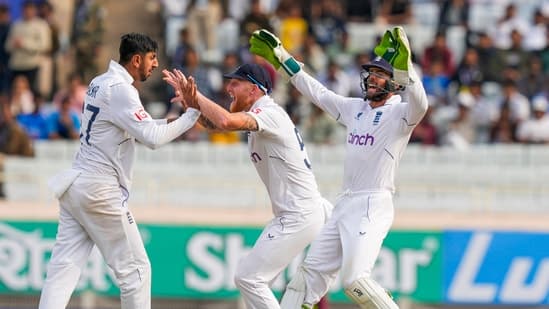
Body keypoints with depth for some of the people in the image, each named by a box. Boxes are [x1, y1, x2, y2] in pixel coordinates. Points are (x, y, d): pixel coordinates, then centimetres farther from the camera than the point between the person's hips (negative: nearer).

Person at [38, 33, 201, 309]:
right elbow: (152, 138, -21)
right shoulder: (120, 89, -13)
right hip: (100, 191, -9)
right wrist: (191, 114, -14)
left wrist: (167, 122, 11)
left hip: (75, 185, 9)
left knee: (64, 268, 1)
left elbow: (135, 126, 25)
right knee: (134, 269, 2)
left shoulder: (99, 83, 16)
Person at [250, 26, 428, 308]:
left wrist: (403, 65, -44)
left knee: (355, 280, -20)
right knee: (312, 271, 10)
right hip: (345, 205, 9)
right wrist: (279, 57, 22)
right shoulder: (355, 108, 15)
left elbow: (419, 105, -30)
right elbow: (316, 92, 23)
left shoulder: (399, 114, -8)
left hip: (373, 207, -9)